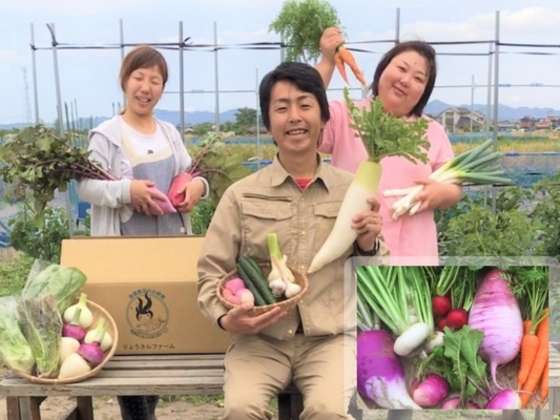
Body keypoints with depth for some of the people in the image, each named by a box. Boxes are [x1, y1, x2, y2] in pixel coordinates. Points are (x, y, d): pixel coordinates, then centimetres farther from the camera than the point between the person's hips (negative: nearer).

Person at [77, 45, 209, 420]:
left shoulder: (170, 132, 11)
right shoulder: (106, 134, -6)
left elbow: (190, 175, 15)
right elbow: (86, 185, -12)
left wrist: (198, 186, -6)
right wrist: (126, 190, -25)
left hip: (171, 243, 6)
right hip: (125, 249, -5)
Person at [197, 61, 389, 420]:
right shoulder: (241, 195, 4)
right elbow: (212, 271, 6)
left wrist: (369, 245, -7)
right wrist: (225, 318, -12)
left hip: (331, 337, 0)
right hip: (260, 339, 0)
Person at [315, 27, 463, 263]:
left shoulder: (433, 132, 14)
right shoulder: (344, 116, 4)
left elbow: (454, 192, 16)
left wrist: (441, 193, -9)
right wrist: (327, 63, -16)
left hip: (413, 256, 3)